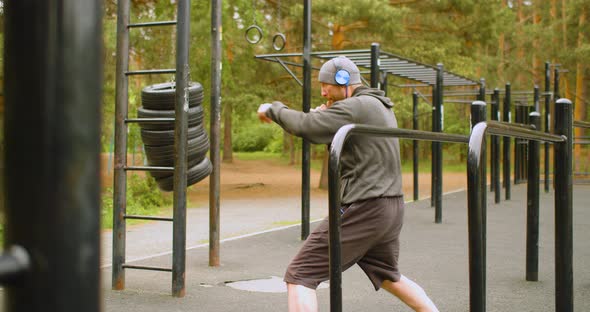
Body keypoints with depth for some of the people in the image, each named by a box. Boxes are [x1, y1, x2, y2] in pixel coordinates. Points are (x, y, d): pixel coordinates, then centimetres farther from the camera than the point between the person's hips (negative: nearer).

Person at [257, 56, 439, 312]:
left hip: (363, 210, -10)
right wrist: (328, 116, 6)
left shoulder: (356, 107, -13)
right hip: (391, 208, 10)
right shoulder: (381, 106, 17)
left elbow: (305, 126, -21)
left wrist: (273, 109, -3)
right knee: (388, 276, 31)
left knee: (299, 276, -7)